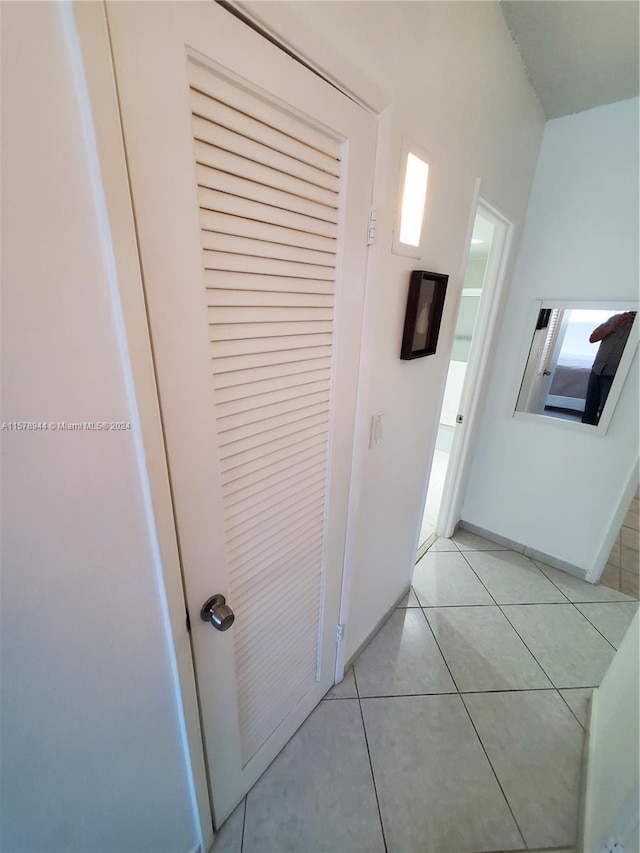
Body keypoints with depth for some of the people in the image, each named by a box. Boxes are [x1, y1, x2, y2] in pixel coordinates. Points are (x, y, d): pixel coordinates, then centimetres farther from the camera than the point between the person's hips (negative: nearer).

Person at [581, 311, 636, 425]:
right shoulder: (616, 318, 12)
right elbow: (592, 338, 6)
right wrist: (614, 325, -7)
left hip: (615, 377, -3)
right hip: (596, 372, 4)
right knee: (589, 410, 8)